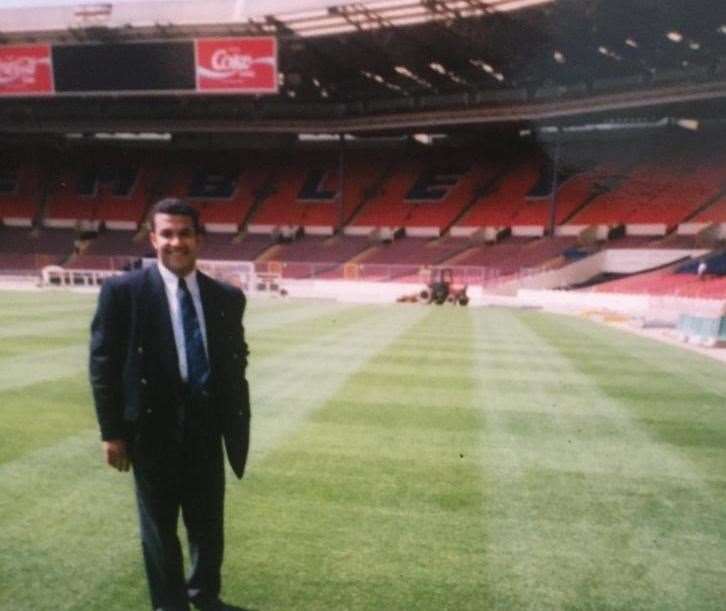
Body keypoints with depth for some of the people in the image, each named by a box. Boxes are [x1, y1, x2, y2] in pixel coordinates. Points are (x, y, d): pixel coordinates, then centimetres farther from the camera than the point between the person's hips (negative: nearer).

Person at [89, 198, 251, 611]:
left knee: (209, 523, 18)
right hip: (153, 427, -3)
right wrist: (112, 431, -8)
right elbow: (103, 363, -6)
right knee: (160, 527, 14)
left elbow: (237, 362, 8)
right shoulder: (123, 291, -8)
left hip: (207, 425, 3)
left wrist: (239, 422, 5)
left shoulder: (227, 297, 2)